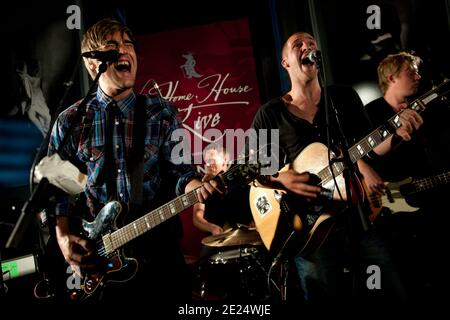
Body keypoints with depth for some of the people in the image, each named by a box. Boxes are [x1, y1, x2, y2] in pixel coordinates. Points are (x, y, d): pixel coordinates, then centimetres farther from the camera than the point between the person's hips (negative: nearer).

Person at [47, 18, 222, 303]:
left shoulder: (162, 113, 1)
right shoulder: (69, 122, 1)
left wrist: (196, 187, -22)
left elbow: (178, 170, -1)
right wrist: (63, 237, -8)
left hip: (160, 249, 1)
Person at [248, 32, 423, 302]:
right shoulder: (271, 114, 1)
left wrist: (396, 133, -8)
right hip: (309, 222, -2)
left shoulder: (345, 97, 9)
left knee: (393, 292, 7)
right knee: (327, 296, 5)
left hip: (358, 211, 3)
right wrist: (281, 179, -17)